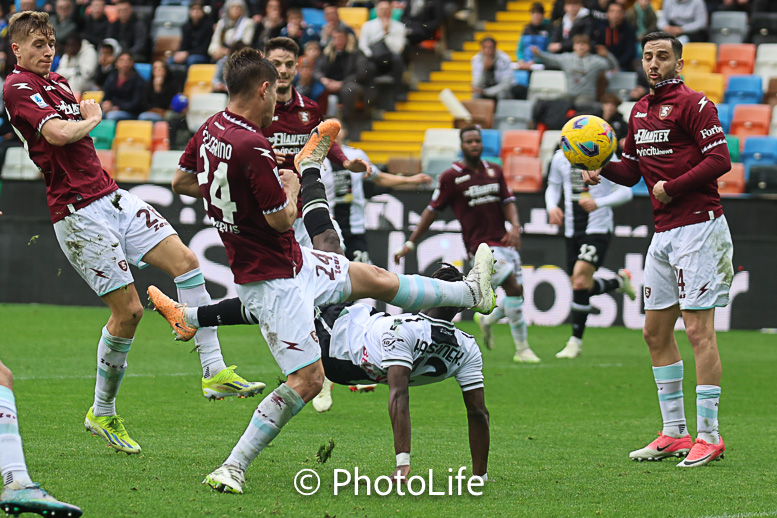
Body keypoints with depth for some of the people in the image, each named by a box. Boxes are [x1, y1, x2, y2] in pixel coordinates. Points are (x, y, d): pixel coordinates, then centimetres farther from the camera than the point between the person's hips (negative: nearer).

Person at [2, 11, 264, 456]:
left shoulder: (58, 81, 17)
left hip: (111, 196, 9)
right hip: (78, 213, -9)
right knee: (129, 309, -8)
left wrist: (90, 114, 13)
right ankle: (102, 412, 10)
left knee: (185, 260, -5)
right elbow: (56, 133, -24)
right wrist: (90, 120, -5)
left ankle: (215, 371, -3)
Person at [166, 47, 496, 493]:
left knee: (374, 279, 23)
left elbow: (181, 182, 15)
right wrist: (291, 187, -4)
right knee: (306, 381, -7)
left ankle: (472, 293, 39)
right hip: (273, 280, -10)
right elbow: (282, 219, -24)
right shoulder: (252, 146, -29)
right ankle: (230, 469, -4)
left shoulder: (211, 129, 0)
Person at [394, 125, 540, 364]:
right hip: (480, 243, -6)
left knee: (517, 294, 3)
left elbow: (508, 201, 12)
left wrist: (515, 227, -9)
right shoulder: (452, 176, -2)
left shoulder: (494, 171, 12)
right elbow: (432, 210, 2)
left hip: (504, 241, 6)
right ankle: (522, 349, -11)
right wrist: (410, 243, 3)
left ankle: (487, 319, 33)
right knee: (513, 288, -19)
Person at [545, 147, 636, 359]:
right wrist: (552, 207, -2)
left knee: (580, 280, -19)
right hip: (572, 229, 6)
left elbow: (625, 192, -7)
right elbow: (553, 187, 20)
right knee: (582, 287, 7)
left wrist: (598, 203, -24)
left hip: (598, 228, -6)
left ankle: (576, 341, -9)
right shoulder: (560, 157, 6)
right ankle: (620, 281, 37)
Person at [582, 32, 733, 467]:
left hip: (699, 227, -9)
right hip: (664, 232, 9)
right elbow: (632, 170, 21)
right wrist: (603, 168, 2)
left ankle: (709, 436, -7)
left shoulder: (693, 104, -9)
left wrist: (674, 187, -17)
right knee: (656, 331, 10)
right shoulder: (640, 111, 16)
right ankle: (674, 433, 17)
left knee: (699, 330, -10)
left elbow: (720, 159, -15)